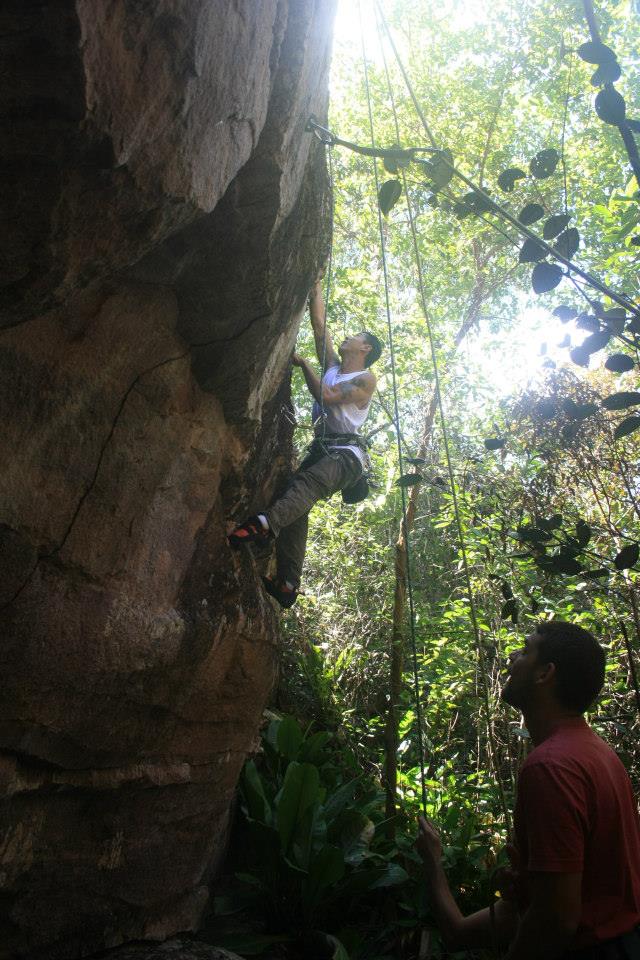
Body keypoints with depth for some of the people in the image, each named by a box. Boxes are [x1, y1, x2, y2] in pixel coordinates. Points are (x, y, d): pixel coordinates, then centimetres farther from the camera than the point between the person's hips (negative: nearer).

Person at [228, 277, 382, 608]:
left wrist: (303, 364, -1)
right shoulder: (333, 366, 25)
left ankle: (266, 524, -66)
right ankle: (286, 584, -23)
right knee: (296, 499, -16)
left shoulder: (366, 379, 3)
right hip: (322, 447, 7)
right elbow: (319, 324, 24)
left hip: (347, 452, -7)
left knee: (310, 482, -36)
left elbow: (327, 397, -10)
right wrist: (316, 285, 26)